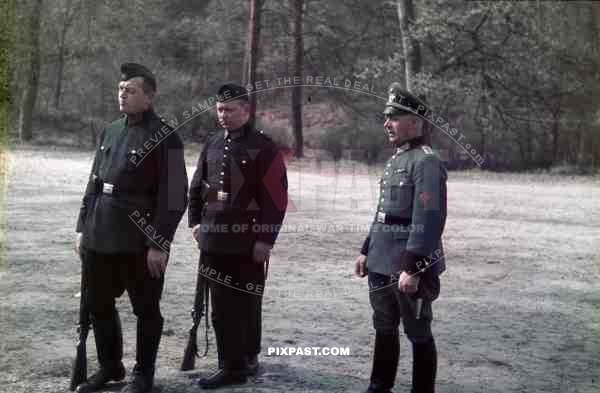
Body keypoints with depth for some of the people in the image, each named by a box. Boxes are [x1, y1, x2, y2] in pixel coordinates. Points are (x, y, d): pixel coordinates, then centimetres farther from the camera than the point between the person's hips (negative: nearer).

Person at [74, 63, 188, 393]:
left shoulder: (165, 139, -10)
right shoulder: (109, 132, 11)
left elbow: (174, 197, -14)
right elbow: (93, 183, 16)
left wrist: (159, 244, -17)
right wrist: (83, 228, 13)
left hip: (139, 242, -7)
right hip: (99, 239, 7)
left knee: (145, 309, 6)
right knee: (98, 304, 15)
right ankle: (109, 366, 32)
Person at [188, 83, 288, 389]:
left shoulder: (264, 148, -8)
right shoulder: (211, 145, 11)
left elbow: (276, 198, -12)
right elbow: (197, 186, 20)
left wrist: (265, 239, -15)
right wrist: (196, 221, 10)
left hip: (249, 243, -5)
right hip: (215, 240, 6)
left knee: (247, 304, 5)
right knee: (222, 306, 8)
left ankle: (248, 358, 18)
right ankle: (231, 366, 19)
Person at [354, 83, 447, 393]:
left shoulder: (426, 162, -15)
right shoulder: (394, 159, 13)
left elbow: (428, 220, -22)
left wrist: (413, 269, -25)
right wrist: (367, 251, 18)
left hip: (409, 268, -9)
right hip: (382, 265, 9)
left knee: (418, 334, 4)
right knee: (384, 329, 19)